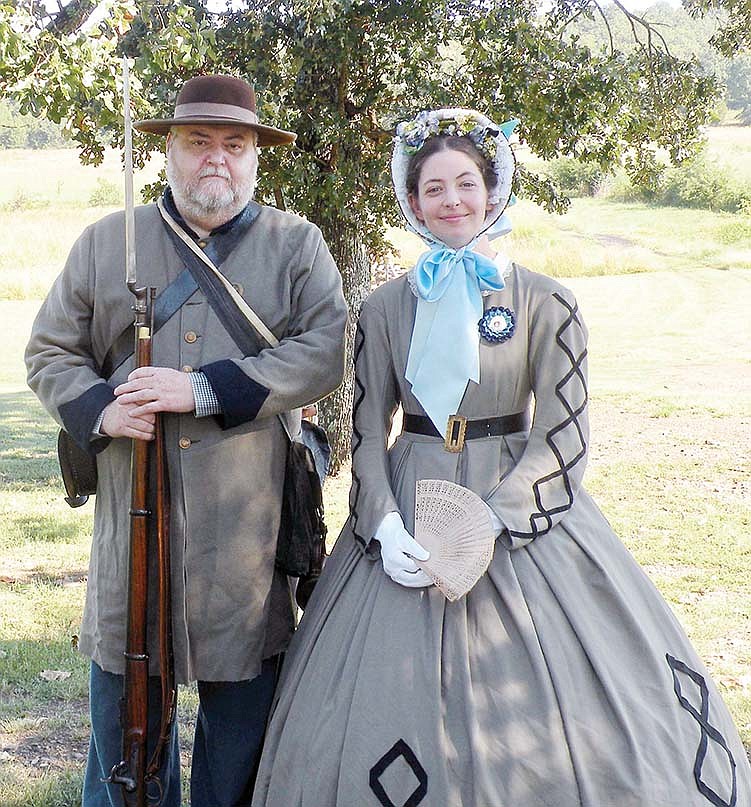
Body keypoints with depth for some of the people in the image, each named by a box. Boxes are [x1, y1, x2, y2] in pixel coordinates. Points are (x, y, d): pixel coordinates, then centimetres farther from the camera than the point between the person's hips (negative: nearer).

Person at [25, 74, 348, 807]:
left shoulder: (295, 244, 5)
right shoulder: (105, 242, 10)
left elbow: (323, 353, -9)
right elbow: (49, 353, 11)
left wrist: (206, 388, -18)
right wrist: (97, 409, -10)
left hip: (247, 525, -1)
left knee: (242, 703, 10)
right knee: (124, 702, 9)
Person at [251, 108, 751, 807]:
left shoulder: (544, 303, -3)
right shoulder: (386, 308, 4)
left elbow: (562, 435, -7)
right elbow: (368, 431, 5)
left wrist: (488, 519, -18)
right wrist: (386, 524, -10)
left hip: (518, 501, -2)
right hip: (407, 513, 2)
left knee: (538, 720, 0)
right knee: (391, 701, 6)